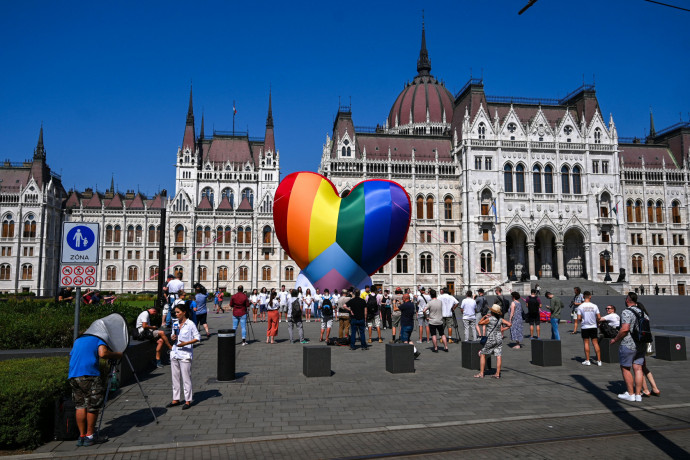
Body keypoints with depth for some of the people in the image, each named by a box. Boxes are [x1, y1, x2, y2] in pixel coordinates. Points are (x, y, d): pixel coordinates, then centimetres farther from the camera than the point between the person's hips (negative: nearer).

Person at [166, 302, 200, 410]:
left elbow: (197, 338, -9)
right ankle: (175, 399, 22)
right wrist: (172, 337, -3)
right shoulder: (176, 324, 9)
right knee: (175, 377, 12)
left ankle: (188, 400, 8)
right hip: (175, 354, 7)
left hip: (185, 354, -6)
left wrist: (186, 343, -20)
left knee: (186, 378, -1)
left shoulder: (190, 324, -9)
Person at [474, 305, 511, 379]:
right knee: (498, 356, 5)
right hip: (499, 339, 5)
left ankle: (481, 373, 6)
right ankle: (497, 374, 6)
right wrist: (502, 330, 7)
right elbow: (509, 324, 6)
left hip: (490, 339, -5)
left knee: (482, 354, 7)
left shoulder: (489, 319, -13)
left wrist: (484, 316, 6)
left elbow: (480, 323, -1)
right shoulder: (500, 319, 2)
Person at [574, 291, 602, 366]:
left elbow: (578, 318, -10)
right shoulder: (594, 306, -5)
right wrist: (595, 320, 15)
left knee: (586, 343, 5)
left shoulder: (580, 306, -8)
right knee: (595, 343, 7)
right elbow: (599, 317, -5)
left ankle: (587, 360, 7)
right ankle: (599, 360, 8)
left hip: (585, 327, -1)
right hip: (593, 327, 1)